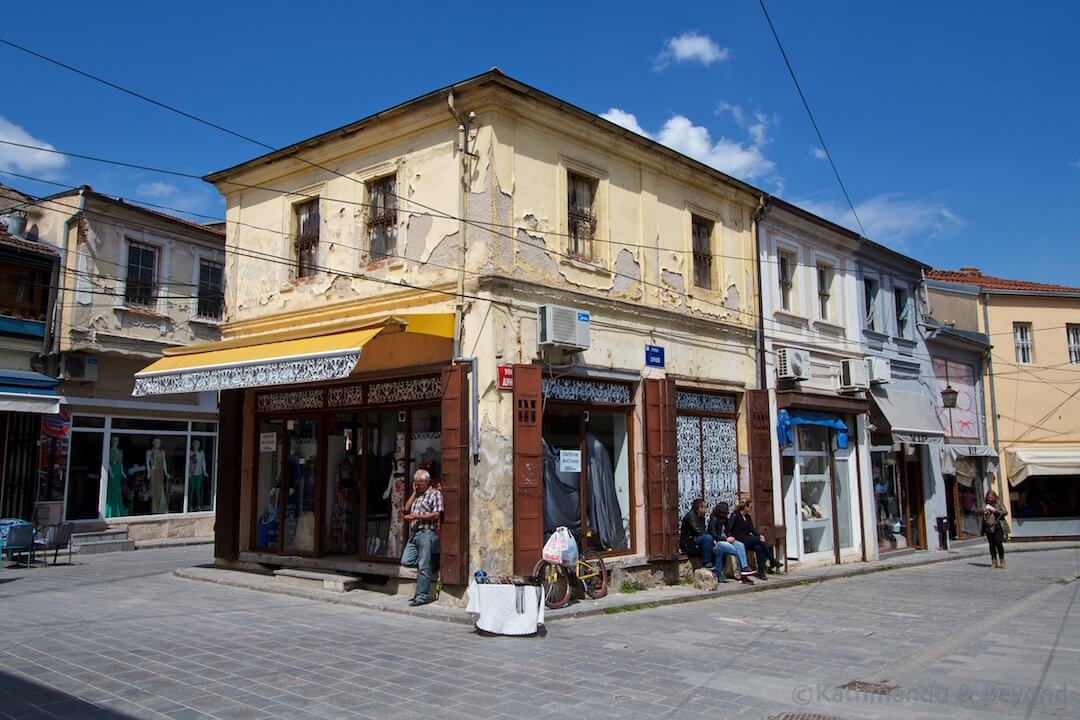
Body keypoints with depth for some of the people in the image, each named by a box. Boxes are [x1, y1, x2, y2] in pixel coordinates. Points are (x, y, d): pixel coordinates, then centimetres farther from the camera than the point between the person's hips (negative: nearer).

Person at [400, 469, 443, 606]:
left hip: (427, 533, -8)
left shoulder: (435, 494, -3)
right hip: (414, 533, 8)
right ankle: (430, 564, 18)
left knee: (423, 567, -4)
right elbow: (407, 507, 12)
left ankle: (422, 597, 1)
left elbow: (436, 515, -12)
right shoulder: (417, 496, 22)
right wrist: (414, 492, 8)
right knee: (406, 561, -1)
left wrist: (416, 516, -15)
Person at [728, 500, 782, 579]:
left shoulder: (748, 517, 17)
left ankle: (761, 572, -24)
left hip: (747, 539, 7)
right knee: (760, 540, -22)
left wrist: (760, 535, -10)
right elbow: (728, 529, -14)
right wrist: (730, 537, -32)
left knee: (759, 547, -24)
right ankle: (773, 562, -13)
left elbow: (752, 529, 8)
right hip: (739, 540, -7)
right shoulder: (735, 516, -7)